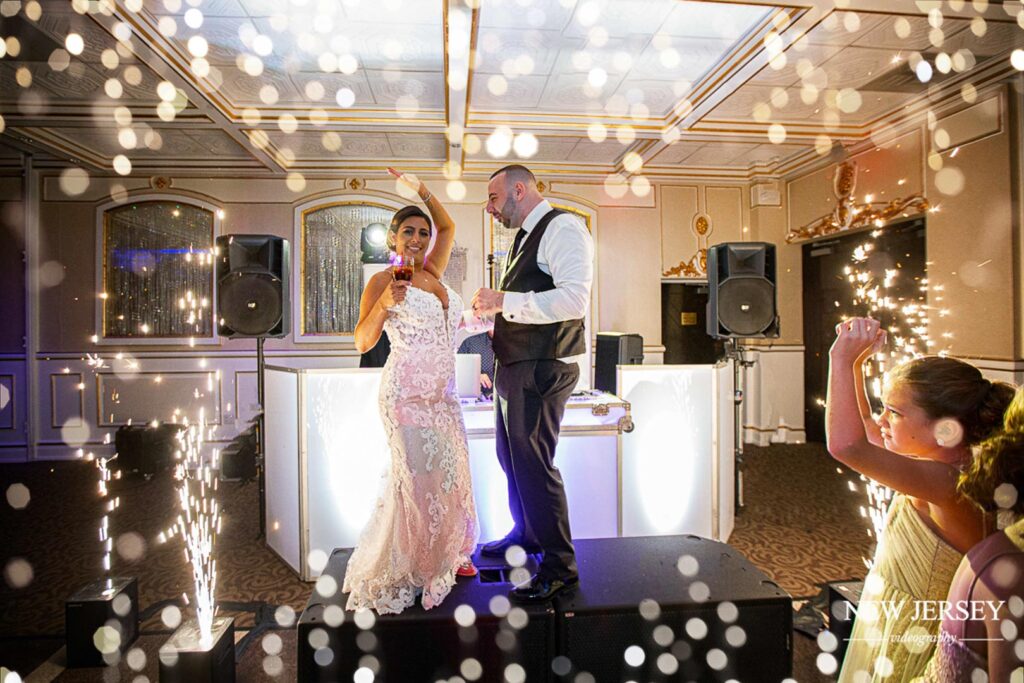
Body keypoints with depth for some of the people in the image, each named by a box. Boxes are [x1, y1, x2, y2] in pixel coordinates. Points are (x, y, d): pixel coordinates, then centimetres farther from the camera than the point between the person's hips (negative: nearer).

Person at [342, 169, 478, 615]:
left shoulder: (432, 274, 13)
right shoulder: (382, 281, -4)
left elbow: (448, 228, 25)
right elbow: (363, 342, -9)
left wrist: (421, 190, 16)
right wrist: (384, 303, -23)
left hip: (442, 391, 7)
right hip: (407, 391, -7)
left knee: (450, 472, 9)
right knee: (418, 477, -5)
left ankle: (444, 557, 26)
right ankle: (394, 573, 11)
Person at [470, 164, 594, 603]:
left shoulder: (562, 228, -12)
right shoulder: (525, 237, 18)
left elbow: (574, 300, -26)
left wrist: (504, 301, -23)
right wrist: (492, 310, 12)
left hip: (542, 368, -10)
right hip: (516, 365, 10)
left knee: (532, 462, -7)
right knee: (511, 455, 20)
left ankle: (560, 565, 8)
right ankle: (526, 533, 39)